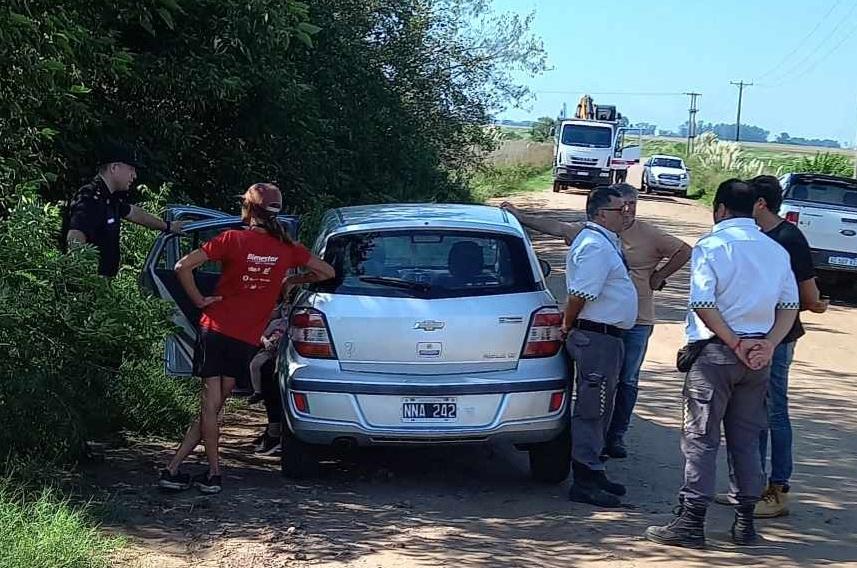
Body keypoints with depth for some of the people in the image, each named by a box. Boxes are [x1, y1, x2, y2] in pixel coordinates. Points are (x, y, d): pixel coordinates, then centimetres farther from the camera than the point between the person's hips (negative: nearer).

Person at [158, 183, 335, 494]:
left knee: (210, 404, 3)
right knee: (213, 406, 7)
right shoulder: (286, 248, 0)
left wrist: (199, 300, -3)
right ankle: (173, 468, 7)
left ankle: (213, 473, 2)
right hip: (247, 340, 2)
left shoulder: (232, 239, -7)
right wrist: (291, 281, 21)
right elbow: (326, 272, 11)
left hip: (216, 330, -2)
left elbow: (183, 266, -14)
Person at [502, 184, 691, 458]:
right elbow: (557, 227, 4)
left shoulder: (650, 235, 1)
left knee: (627, 381, 5)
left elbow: (683, 252, 5)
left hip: (637, 322, 0)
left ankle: (616, 436, 14)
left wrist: (658, 278, 3)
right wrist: (520, 217, 2)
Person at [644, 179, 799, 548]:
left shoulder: (711, 246, -8)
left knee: (700, 437, -1)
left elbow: (703, 305, -17)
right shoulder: (776, 251, 10)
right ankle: (745, 522, 15)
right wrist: (767, 344, -2)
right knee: (746, 439, 12)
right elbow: (790, 305, 7)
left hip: (715, 352, -5)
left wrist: (736, 344, -12)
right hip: (758, 356, 5)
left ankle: (691, 522, -3)